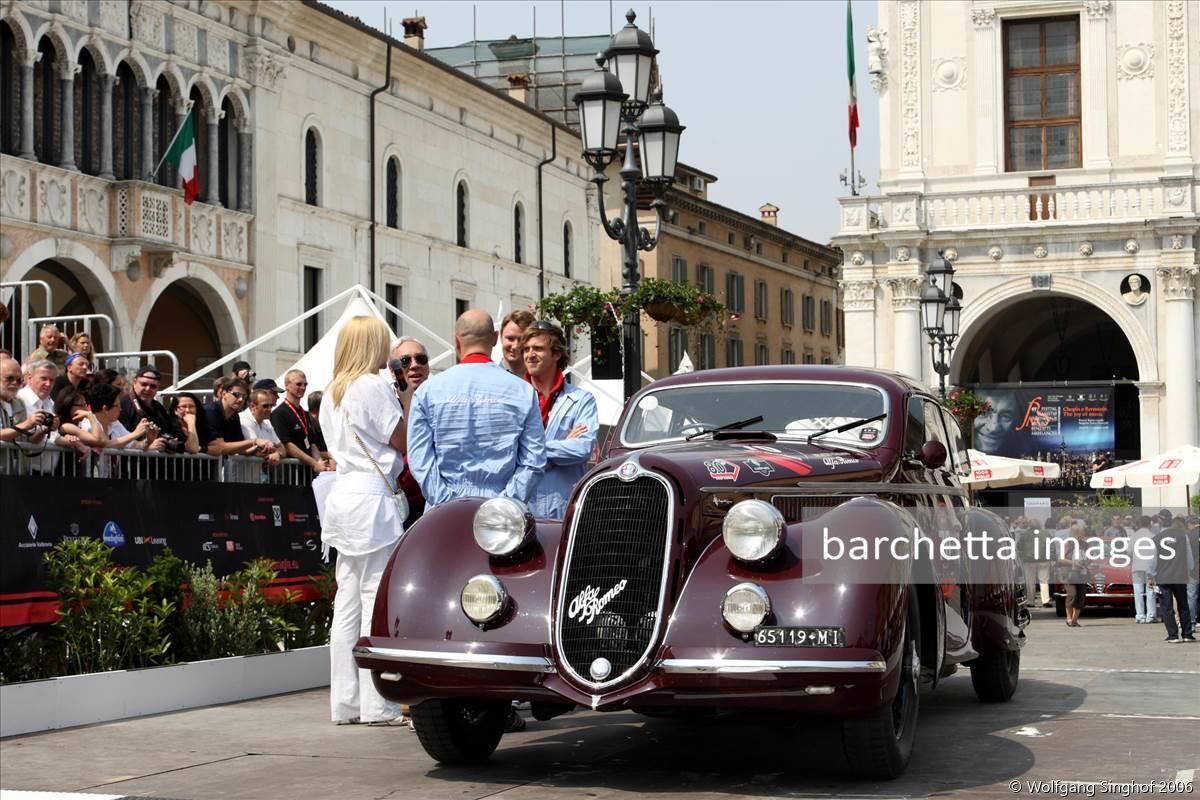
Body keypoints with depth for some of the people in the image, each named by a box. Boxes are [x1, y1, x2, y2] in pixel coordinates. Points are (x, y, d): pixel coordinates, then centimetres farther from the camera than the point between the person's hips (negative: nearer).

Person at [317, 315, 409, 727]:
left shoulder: (331, 392, 18)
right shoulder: (373, 387, -8)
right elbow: (403, 441, -6)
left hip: (344, 498, 9)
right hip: (373, 499, -9)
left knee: (346, 604, 8)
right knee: (377, 602, -7)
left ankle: (345, 702, 10)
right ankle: (377, 704, -6)